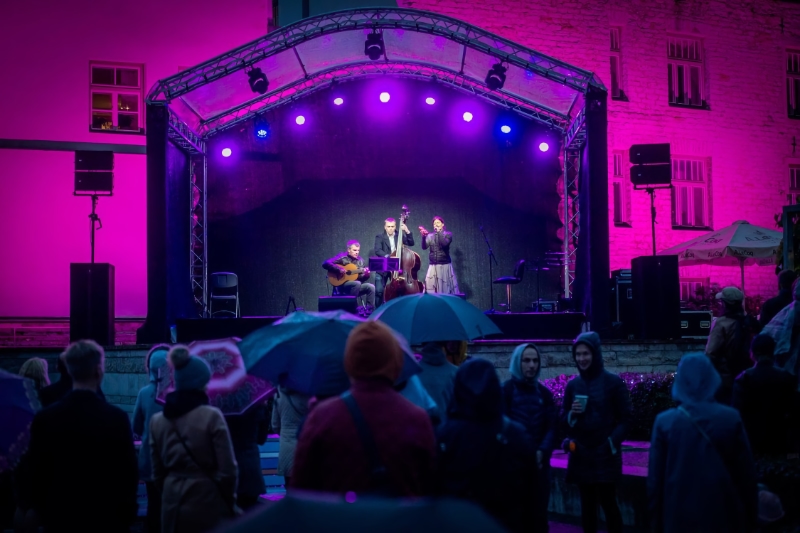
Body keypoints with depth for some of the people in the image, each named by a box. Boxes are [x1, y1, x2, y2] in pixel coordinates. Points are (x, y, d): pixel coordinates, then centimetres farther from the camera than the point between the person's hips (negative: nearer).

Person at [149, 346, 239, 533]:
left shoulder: (157, 420, 3)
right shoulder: (211, 416, -11)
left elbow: (158, 473, 9)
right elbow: (226, 470, -10)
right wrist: (230, 502, 5)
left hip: (172, 507, 5)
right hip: (207, 503, -5)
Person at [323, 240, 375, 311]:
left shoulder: (360, 260, 13)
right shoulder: (342, 257, -4)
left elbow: (361, 278, 13)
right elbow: (325, 264, -14)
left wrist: (366, 275, -10)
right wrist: (339, 269, -23)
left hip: (356, 285, 5)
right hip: (342, 285, -5)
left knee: (371, 287, -19)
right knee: (357, 283, -34)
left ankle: (370, 310, -16)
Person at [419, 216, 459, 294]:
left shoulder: (448, 234, 2)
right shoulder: (430, 236, 9)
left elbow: (445, 243, -16)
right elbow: (424, 247, -3)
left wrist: (439, 232, -13)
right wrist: (423, 236, -17)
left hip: (444, 265, -2)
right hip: (432, 266, 2)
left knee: (444, 287, -3)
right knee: (430, 287, -7)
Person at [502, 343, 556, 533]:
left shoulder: (544, 393, 10)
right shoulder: (505, 390, -2)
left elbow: (551, 427, 6)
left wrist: (542, 452, -11)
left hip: (539, 463, 4)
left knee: (539, 515, 8)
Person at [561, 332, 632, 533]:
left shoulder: (613, 382, -4)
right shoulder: (572, 385, 6)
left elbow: (624, 419, -2)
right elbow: (564, 421, 12)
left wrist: (612, 442, -13)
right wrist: (572, 415, -9)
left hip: (605, 455, -4)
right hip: (581, 456, 4)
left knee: (608, 503, -3)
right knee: (587, 505, 7)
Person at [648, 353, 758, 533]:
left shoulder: (664, 422, -5)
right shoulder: (731, 418, -6)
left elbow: (655, 479, -2)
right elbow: (746, 474, -1)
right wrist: (750, 518, 10)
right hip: (724, 518, 0)